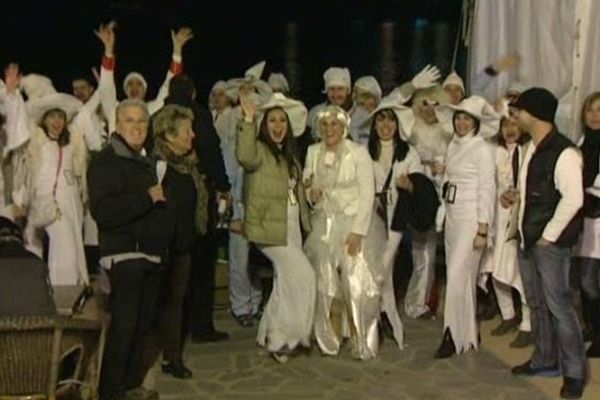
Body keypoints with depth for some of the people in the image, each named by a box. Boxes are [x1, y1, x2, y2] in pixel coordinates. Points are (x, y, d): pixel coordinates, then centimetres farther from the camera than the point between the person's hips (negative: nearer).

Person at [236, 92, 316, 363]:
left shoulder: (289, 155, 17)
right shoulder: (259, 150, -8)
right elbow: (245, 156, -33)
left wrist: (306, 223, 18)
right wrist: (248, 120, -39)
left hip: (291, 227, 8)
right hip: (270, 227, -8)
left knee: (286, 282, 12)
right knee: (304, 276, -12)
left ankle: (273, 336, 25)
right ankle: (288, 336, 0)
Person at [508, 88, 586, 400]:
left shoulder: (563, 152, -15)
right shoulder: (532, 148, 11)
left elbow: (572, 199, -19)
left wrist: (548, 236, -16)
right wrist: (515, 195, 6)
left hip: (550, 242, -9)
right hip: (528, 239, 9)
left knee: (557, 305, -2)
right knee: (536, 303, 16)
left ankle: (574, 372, 11)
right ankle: (544, 361, 30)